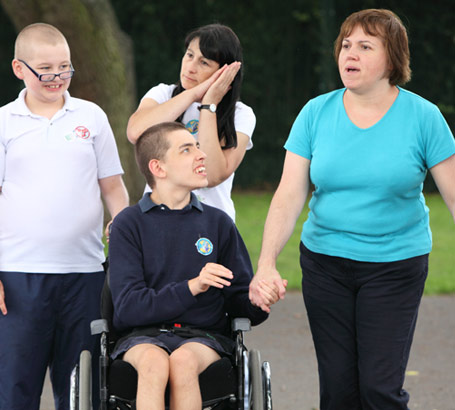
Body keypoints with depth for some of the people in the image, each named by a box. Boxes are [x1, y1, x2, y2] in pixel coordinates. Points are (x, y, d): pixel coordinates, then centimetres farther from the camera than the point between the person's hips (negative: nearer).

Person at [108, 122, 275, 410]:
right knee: (154, 362, -37)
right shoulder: (129, 224, 4)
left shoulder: (218, 223, 12)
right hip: (144, 335, -1)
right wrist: (192, 287, -18)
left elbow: (238, 302, 14)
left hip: (204, 334, 1)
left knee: (183, 361, -35)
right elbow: (127, 307, -6)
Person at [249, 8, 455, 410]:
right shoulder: (316, 113, 0)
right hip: (325, 262, 2)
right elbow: (289, 196, -4)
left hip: (396, 265, -2)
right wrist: (266, 263, -17)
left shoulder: (422, 116, -6)